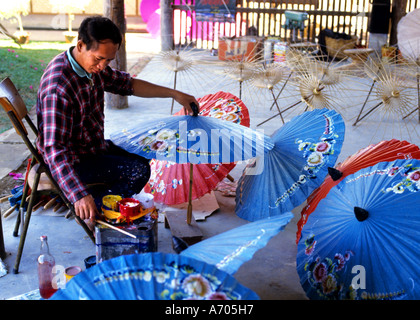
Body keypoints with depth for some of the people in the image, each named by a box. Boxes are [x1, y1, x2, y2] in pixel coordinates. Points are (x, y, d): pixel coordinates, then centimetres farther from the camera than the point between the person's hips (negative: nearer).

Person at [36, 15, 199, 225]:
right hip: (74, 160, -9)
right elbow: (55, 150, -37)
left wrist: (174, 94, 6)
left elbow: (127, 84, 11)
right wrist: (80, 196, -46)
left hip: (93, 144, 9)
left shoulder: (93, 65, -5)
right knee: (139, 171, -16)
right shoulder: (58, 87, -32)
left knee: (140, 160, 19)